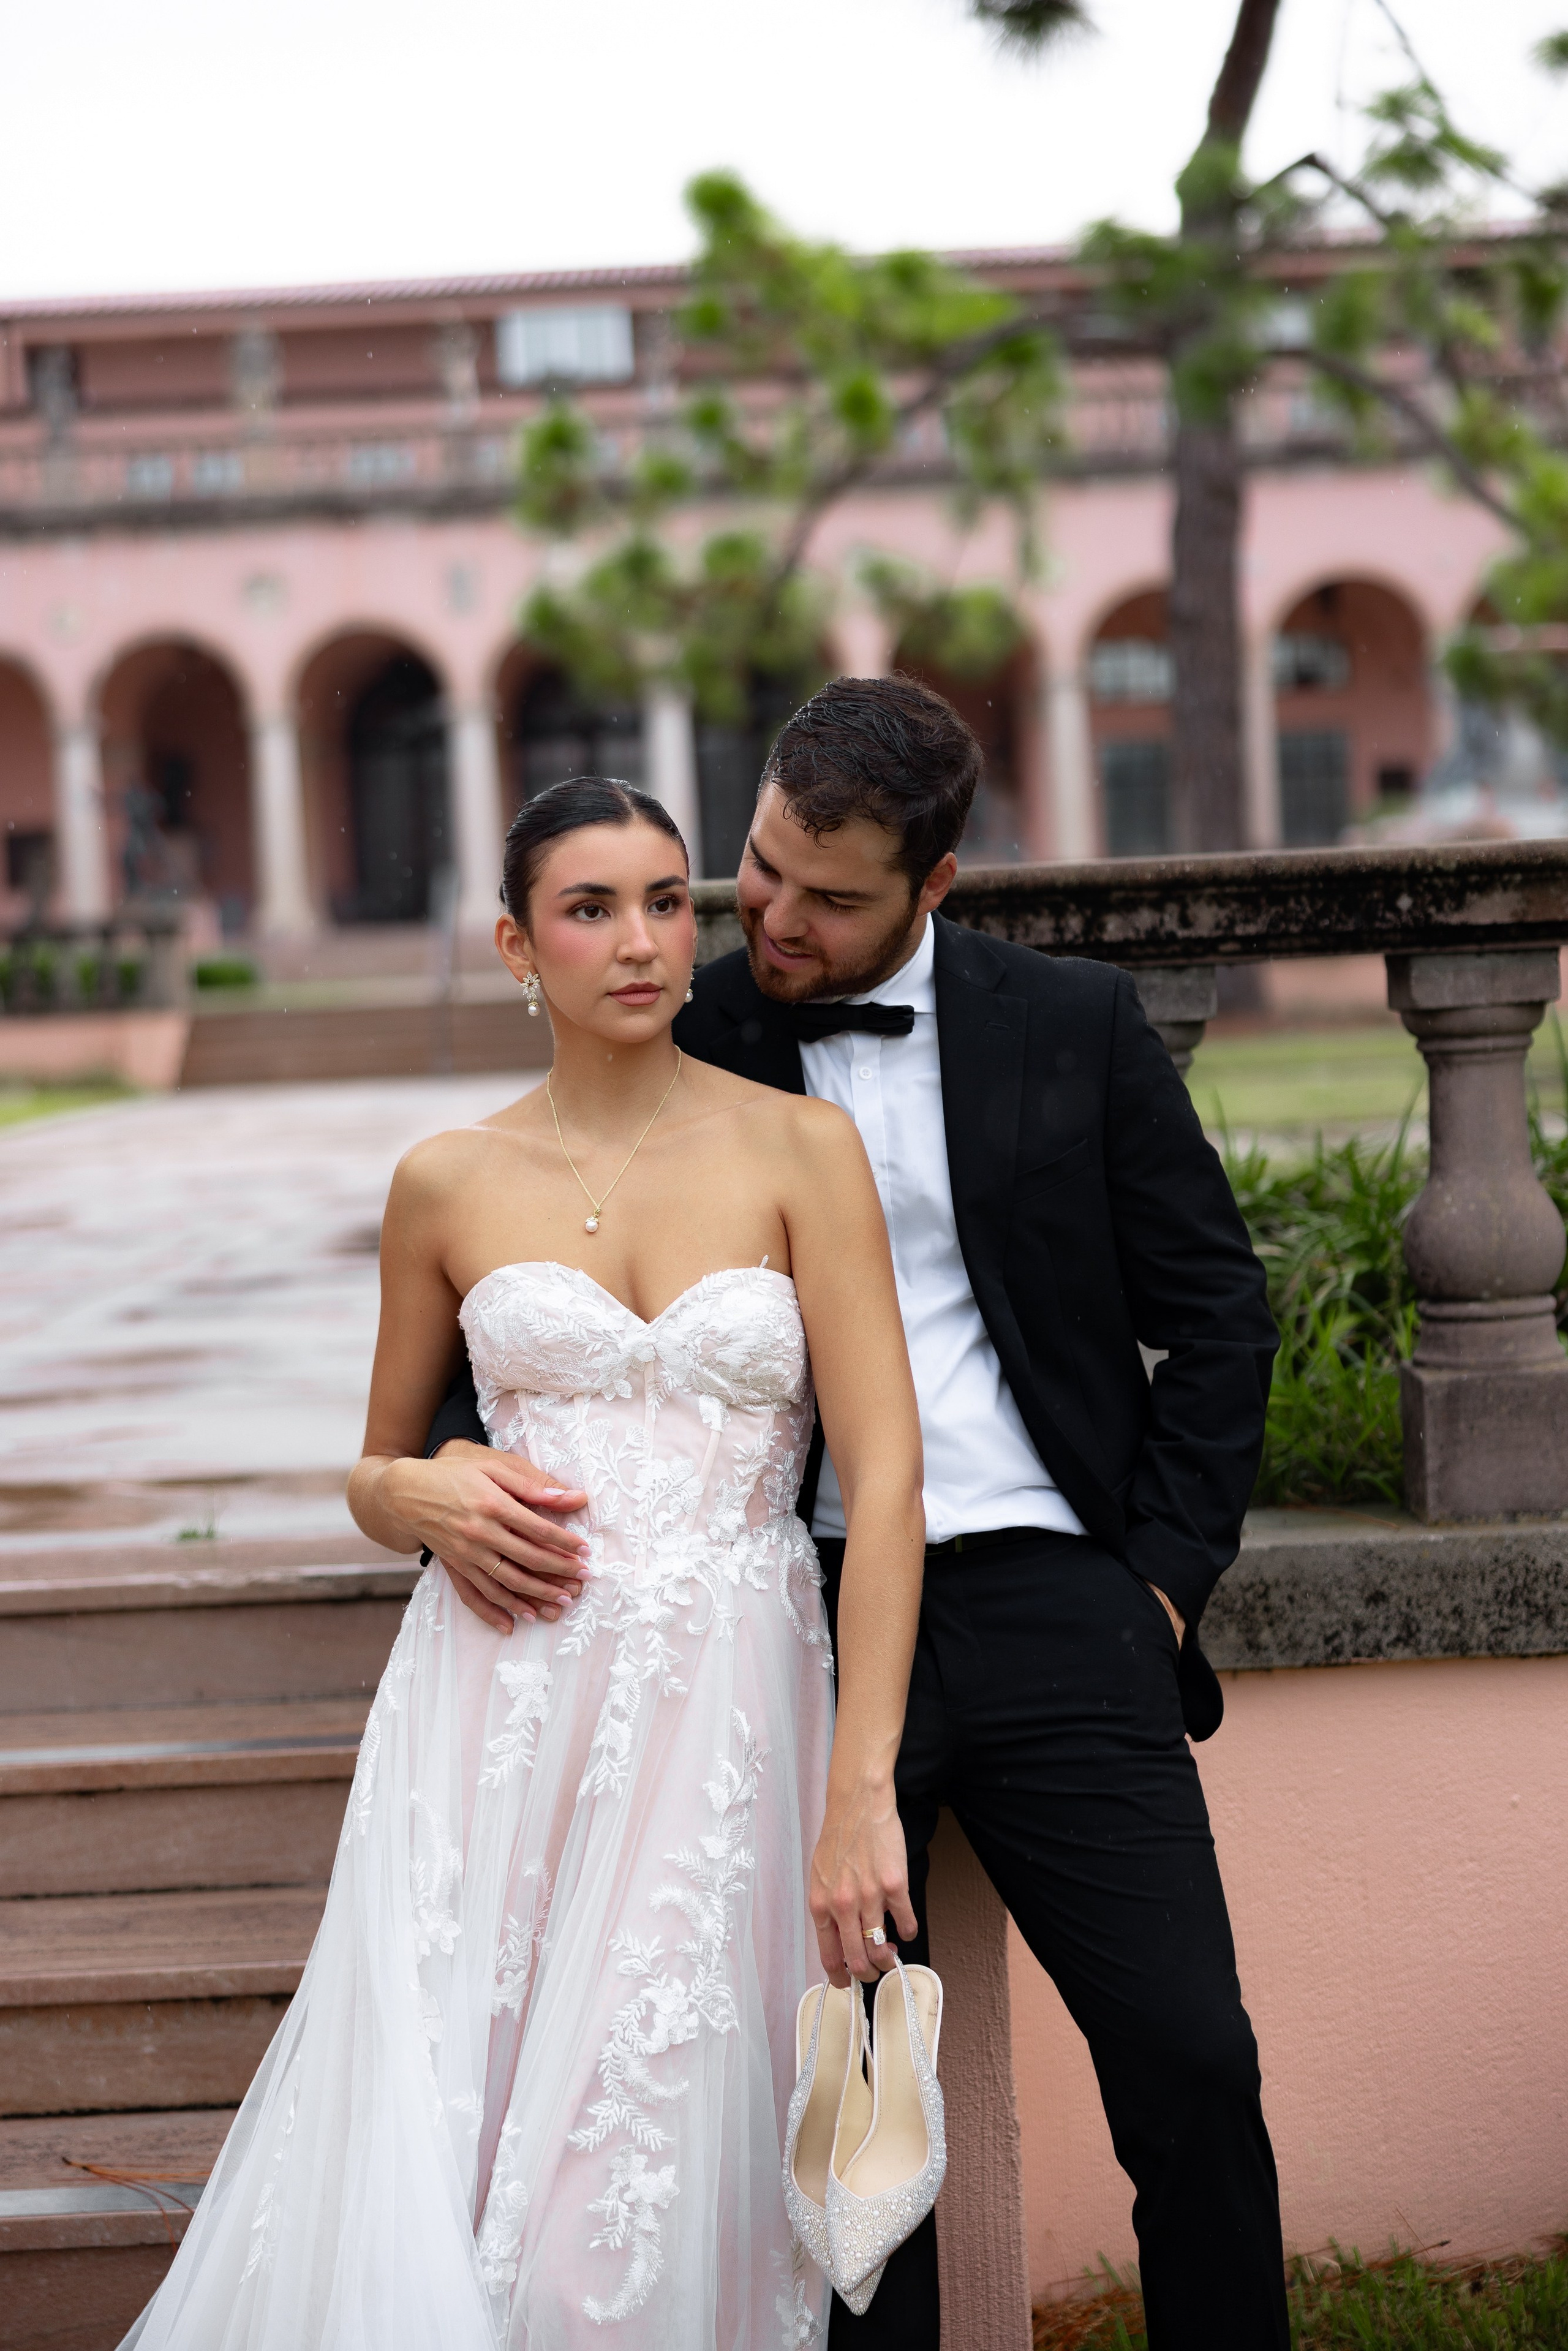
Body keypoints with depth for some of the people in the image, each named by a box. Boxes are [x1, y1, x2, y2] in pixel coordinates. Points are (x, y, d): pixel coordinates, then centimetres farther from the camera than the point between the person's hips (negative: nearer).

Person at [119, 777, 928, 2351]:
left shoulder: (798, 1148, 1)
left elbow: (885, 1472, -6)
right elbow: (376, 1467, 19)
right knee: (414, 2176, -5)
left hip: (722, 1716, -1)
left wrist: (860, 1789, -14)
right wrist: (419, 1495, -6)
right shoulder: (449, 1184, 7)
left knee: (648, 2190, -2)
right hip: (499, 1706, 1)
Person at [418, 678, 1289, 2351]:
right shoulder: (682, 1053, 5)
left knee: (1192, 2064, -2)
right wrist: (450, 1463, -13)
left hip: (1048, 1604, 0)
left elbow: (1215, 1308, 10)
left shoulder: (1076, 1025, 6)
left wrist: (1168, 1575, 2)